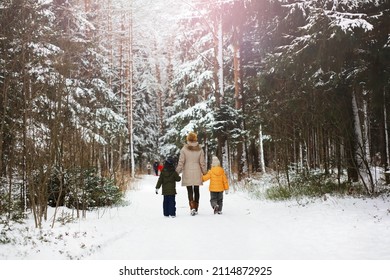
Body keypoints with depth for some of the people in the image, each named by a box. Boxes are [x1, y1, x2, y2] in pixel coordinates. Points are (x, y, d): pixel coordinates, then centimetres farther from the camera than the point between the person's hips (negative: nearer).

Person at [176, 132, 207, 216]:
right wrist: (205, 172, 13)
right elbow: (202, 163, 1)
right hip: (197, 173, 2)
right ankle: (196, 209, 17)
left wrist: (177, 172, 2)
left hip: (187, 173, -2)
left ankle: (192, 207, -13)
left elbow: (181, 162, -7)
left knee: (190, 191, 3)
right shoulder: (200, 149, -1)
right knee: (196, 190, 12)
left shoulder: (184, 149, -7)